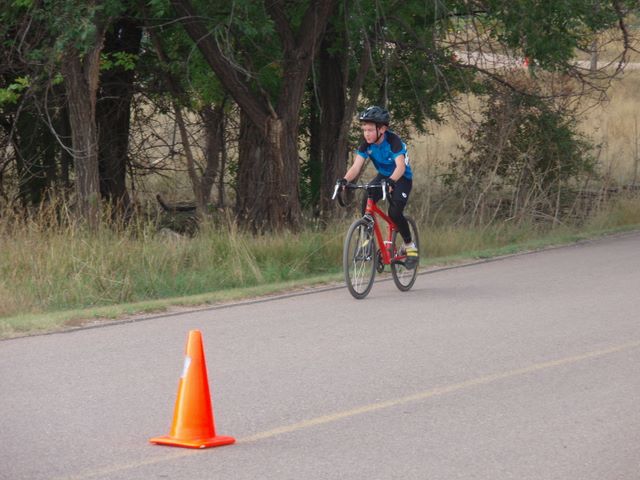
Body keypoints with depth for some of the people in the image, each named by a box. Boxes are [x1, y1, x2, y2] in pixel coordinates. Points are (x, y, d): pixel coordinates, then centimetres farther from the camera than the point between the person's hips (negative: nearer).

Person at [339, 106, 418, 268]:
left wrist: (391, 181, -61)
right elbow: (356, 166, -22)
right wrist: (345, 180, -42)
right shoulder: (366, 144, -14)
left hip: (401, 178, -5)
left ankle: (410, 246, -1)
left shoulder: (393, 141, -30)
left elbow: (400, 166, -42)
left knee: (395, 213, -22)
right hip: (383, 176, 5)